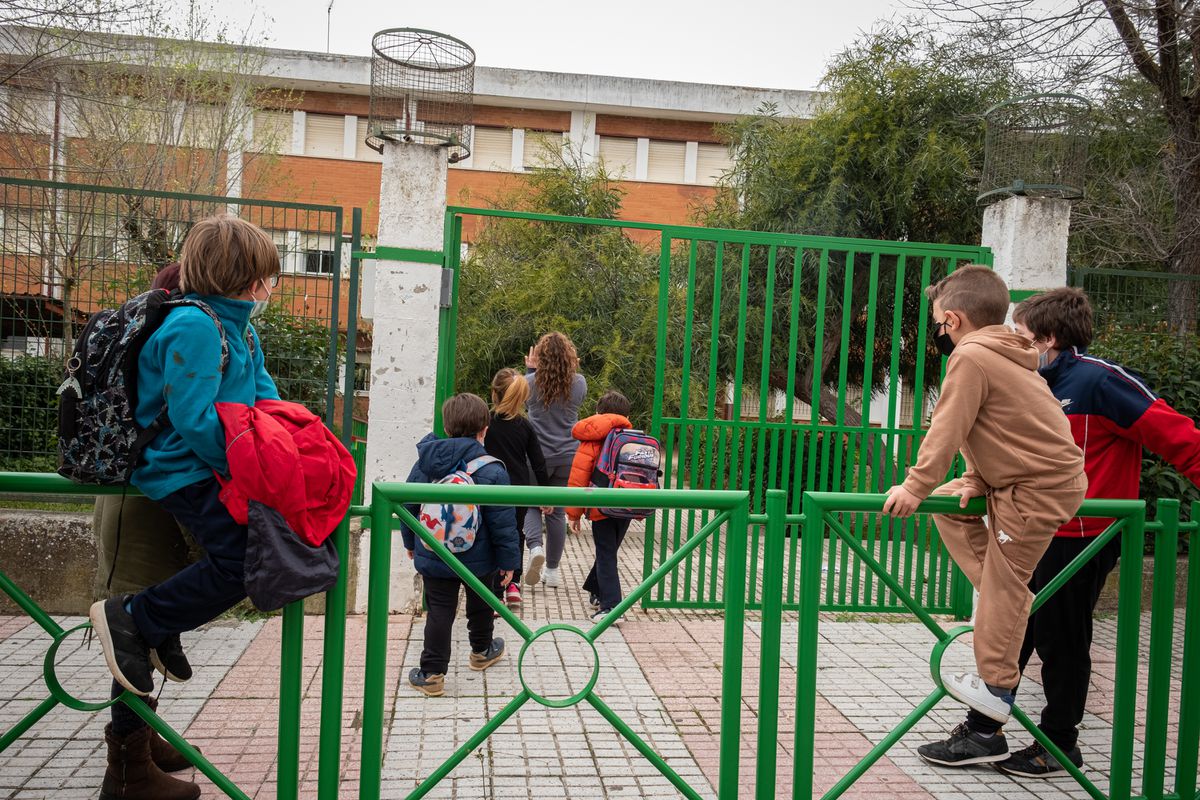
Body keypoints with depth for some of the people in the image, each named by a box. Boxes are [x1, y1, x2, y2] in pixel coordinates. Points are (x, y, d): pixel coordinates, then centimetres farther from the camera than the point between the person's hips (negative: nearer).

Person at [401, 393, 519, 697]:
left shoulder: (425, 462, -6)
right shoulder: (492, 470, -18)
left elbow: (408, 506, 5)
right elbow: (503, 521, -15)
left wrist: (411, 542, 21)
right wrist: (508, 560, -4)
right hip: (479, 559, -1)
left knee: (439, 612, 9)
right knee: (480, 605, 22)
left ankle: (431, 674, 8)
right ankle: (481, 652, 44)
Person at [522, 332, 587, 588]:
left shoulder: (532, 381, -10)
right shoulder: (579, 383, -4)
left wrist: (530, 370, 19)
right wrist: (573, 370, 15)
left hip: (538, 454, -2)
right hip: (568, 456, 2)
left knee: (531, 504, 13)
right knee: (557, 511, 12)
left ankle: (535, 546, -16)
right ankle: (552, 570, 19)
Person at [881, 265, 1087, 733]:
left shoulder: (971, 357, -17)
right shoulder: (1003, 356, 14)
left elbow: (947, 430, -22)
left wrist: (915, 487, -19)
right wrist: (976, 480, 4)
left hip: (1039, 488, -10)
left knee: (1003, 586, -3)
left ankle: (995, 689, 7)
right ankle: (1008, 600, 16)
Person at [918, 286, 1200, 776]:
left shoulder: (1099, 381, -16)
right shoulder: (1040, 387, 10)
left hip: (1080, 539, -8)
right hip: (1034, 535, 8)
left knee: (1061, 643, 6)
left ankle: (1058, 745, 25)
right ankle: (983, 732, 21)